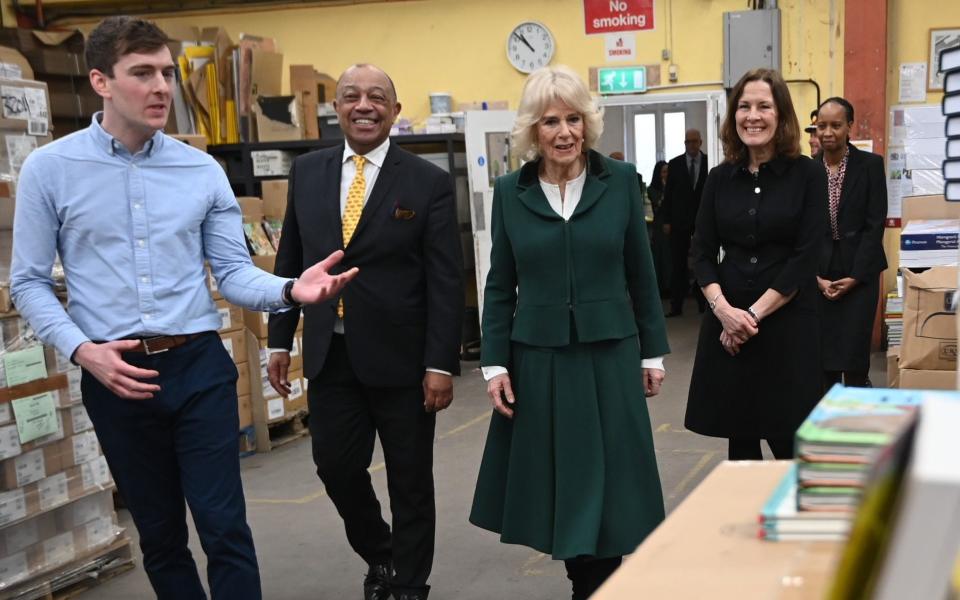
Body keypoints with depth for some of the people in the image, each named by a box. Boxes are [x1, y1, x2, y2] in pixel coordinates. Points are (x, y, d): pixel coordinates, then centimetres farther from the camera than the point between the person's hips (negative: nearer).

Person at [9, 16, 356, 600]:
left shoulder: (203, 170, 2)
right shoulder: (49, 169, -2)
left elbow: (234, 271, 1)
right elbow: (30, 282, 1)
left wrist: (289, 289, -20)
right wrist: (82, 349, -14)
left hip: (200, 365, 1)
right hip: (115, 375, 0)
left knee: (225, 527, 1)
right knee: (159, 533, 15)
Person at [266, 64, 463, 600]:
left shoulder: (429, 182, -6)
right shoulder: (307, 171, 6)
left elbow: (447, 280, -9)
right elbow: (290, 261, 11)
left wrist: (442, 364, -13)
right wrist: (281, 340, 9)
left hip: (401, 356, -3)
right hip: (330, 355, 4)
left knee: (410, 481, 8)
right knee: (337, 468, 11)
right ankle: (380, 556, 38)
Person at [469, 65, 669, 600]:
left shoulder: (621, 180, -1)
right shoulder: (510, 191, 1)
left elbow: (641, 274, 3)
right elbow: (500, 285, 4)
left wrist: (654, 352, 4)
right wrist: (494, 363, -1)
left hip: (609, 354, -1)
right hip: (538, 358, 1)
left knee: (607, 478, 3)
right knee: (556, 480, 9)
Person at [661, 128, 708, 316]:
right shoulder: (675, 164, 4)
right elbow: (668, 193, 4)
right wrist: (667, 220, -1)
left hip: (702, 221, -1)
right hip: (680, 221, 1)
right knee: (678, 264, 1)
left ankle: (703, 303, 10)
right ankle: (676, 306, 3)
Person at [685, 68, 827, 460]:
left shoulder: (808, 175, -2)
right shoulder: (720, 178, 7)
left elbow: (805, 258, -8)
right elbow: (702, 253, 4)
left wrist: (755, 314, -13)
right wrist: (723, 309, -12)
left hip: (787, 322, -3)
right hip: (727, 323, 3)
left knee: (789, 442, 1)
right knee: (739, 440, 9)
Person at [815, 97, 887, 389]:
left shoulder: (871, 164, -1)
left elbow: (875, 224, -4)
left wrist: (855, 276, -9)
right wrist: (816, 276, -5)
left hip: (859, 272, -2)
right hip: (819, 274, 2)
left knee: (854, 356, -6)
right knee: (822, 354, 2)